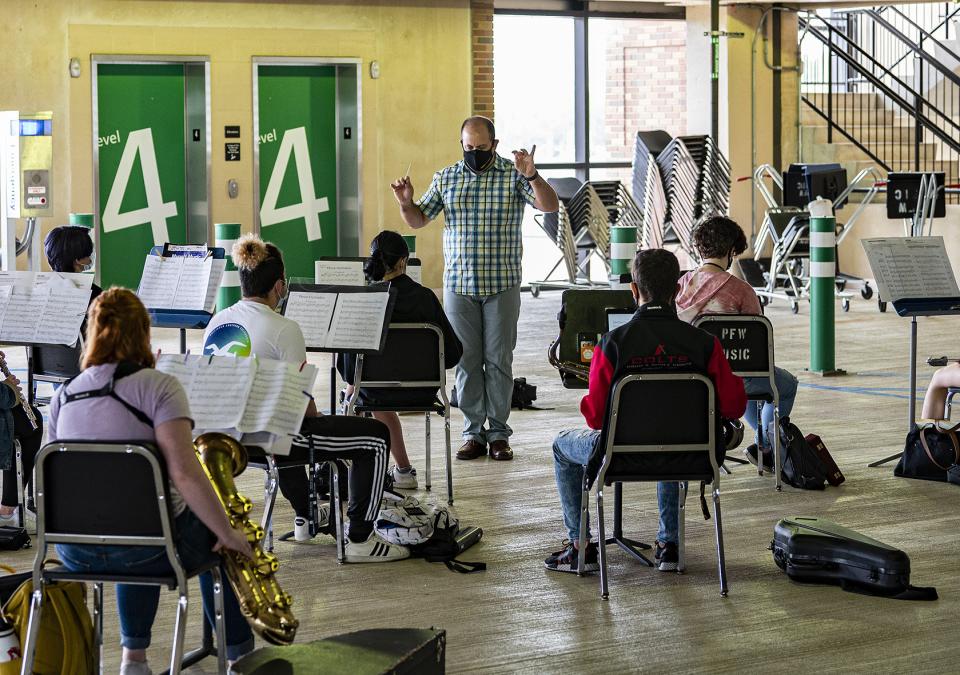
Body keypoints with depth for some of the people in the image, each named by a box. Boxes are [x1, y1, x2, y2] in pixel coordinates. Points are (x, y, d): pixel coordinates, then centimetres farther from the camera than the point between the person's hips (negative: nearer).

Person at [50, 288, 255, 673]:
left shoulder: (63, 396, 4)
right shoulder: (158, 386, -12)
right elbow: (184, 474, -22)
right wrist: (227, 534, -12)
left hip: (75, 552, 5)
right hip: (147, 551, -4)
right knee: (213, 536, 27)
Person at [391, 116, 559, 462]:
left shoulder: (513, 176, -1)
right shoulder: (445, 178, 8)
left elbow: (550, 205, -12)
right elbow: (418, 219, 10)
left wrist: (532, 176, -30)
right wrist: (406, 203, -12)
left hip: (502, 286, -2)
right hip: (458, 285, 2)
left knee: (499, 359, 2)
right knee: (466, 360, 4)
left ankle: (499, 432, 9)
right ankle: (473, 431, 11)